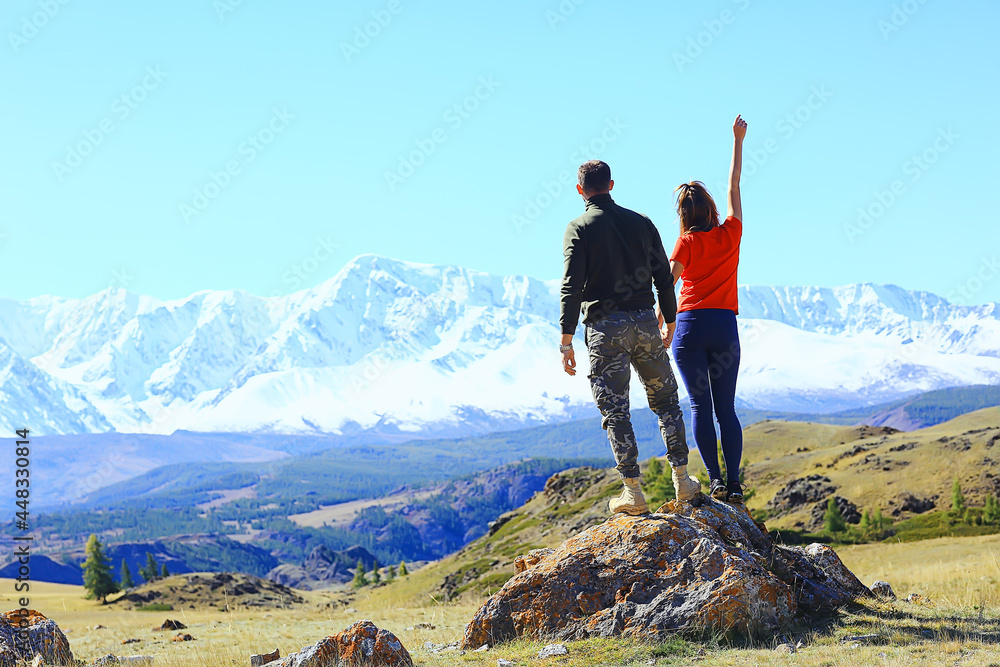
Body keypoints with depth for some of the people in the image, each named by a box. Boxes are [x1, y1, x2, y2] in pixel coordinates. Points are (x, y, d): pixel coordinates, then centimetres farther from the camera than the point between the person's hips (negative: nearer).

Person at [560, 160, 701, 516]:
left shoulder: (578, 229, -2)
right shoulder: (641, 222, 9)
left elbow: (571, 287, -10)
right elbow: (664, 277, 10)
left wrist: (566, 340, -9)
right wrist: (669, 323, 19)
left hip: (605, 327, -3)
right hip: (645, 322, 3)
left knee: (615, 410, 2)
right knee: (666, 400, 16)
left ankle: (633, 491, 0)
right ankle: (682, 479, 17)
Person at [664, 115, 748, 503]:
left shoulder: (687, 242, 2)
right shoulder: (731, 234, 8)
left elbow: (668, 284, -10)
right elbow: (734, 185, 19)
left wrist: (661, 325, -9)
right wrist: (738, 141, 26)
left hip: (690, 323, -2)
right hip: (725, 326, 2)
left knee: (700, 406, -1)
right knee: (726, 407, 6)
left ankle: (715, 480, -9)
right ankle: (734, 482, -3)